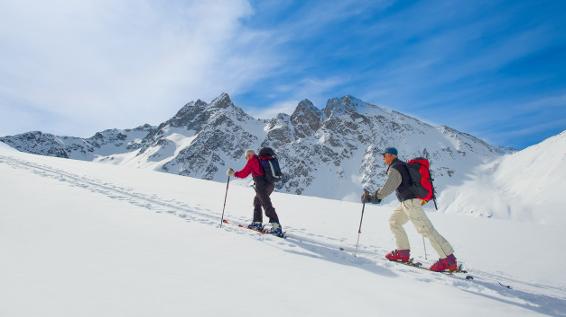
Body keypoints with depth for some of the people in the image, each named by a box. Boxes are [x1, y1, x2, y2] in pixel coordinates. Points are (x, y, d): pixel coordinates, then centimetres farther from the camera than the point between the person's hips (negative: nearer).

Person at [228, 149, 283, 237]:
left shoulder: (252, 161, 0)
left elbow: (244, 173, 1)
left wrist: (233, 173, 15)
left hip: (262, 186, -8)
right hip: (270, 184, 9)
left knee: (267, 205, -12)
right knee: (257, 201, 23)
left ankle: (277, 227, -19)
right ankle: (257, 223, 27)